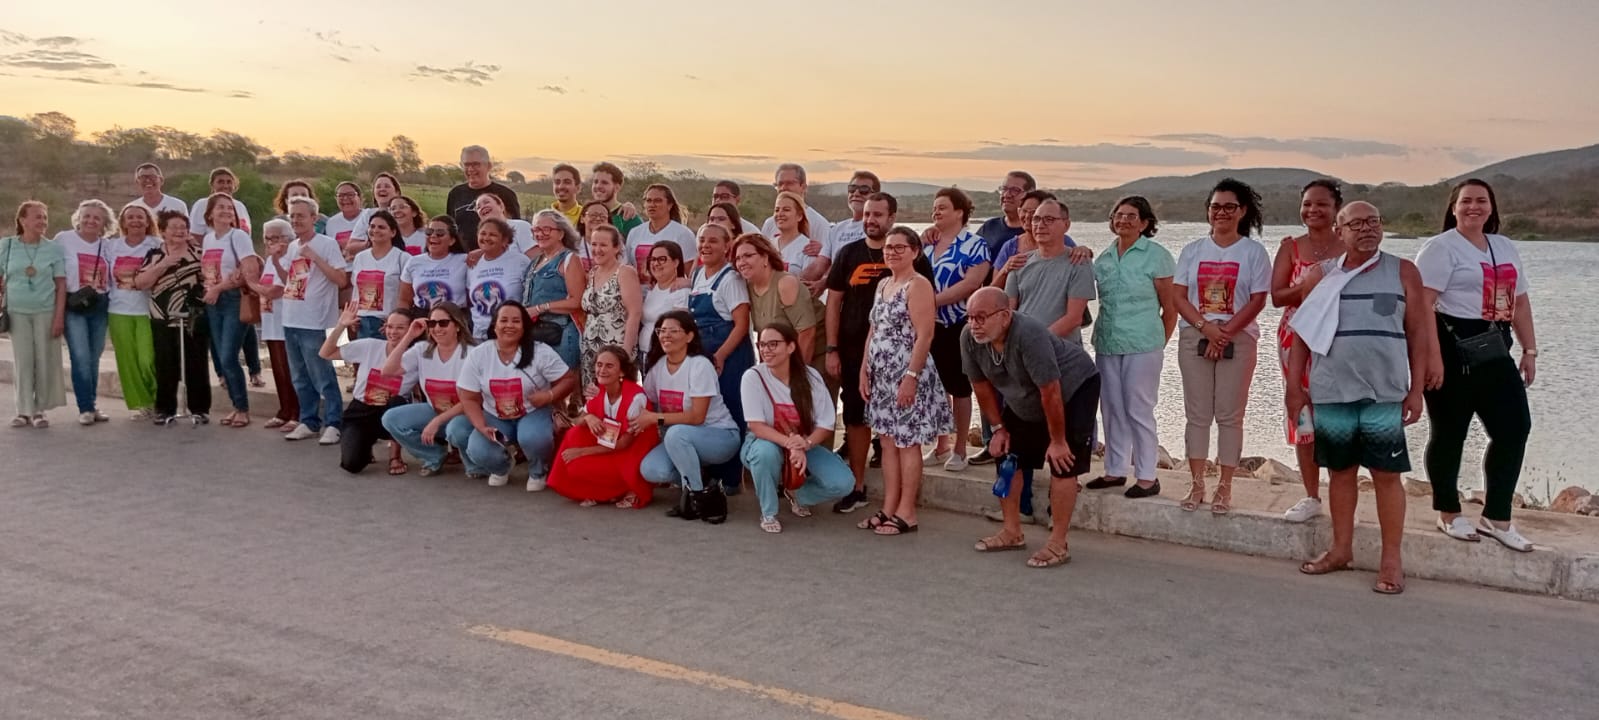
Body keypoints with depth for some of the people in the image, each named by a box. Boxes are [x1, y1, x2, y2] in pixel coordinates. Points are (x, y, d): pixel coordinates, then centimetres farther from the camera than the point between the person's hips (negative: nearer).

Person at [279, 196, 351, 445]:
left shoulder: (327, 243, -8)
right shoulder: (292, 247, 14)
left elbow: (342, 280, -16)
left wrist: (315, 257, -19)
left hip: (315, 323, -8)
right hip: (291, 322, 8)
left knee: (323, 378, -5)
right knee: (300, 379, 14)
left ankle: (333, 425, 0)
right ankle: (309, 422, 23)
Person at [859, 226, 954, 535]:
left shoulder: (919, 285, -11)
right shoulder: (882, 285, 15)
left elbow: (924, 336, -18)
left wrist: (911, 376, -23)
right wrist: (864, 369, 11)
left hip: (907, 374, -8)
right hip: (882, 375, 8)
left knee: (907, 443, -2)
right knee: (888, 441, 11)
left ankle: (906, 513, 4)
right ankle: (888, 509, 17)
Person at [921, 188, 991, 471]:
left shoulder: (974, 245, -7)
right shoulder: (928, 245, 13)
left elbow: (972, 283, -20)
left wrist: (935, 300, -21)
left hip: (959, 326, -6)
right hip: (930, 326, 6)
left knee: (959, 387, 2)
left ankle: (960, 451, 12)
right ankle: (941, 447, 22)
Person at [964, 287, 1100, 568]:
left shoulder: (1029, 335, -39)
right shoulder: (969, 338, -20)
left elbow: (1051, 392, -33)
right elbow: (981, 384, -4)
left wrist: (1058, 441, -26)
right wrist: (998, 428, -1)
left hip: (1073, 389, -7)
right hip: (1023, 402, 7)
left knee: (1062, 464, -14)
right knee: (1005, 456, 6)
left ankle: (1058, 544, -7)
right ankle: (1012, 533, 18)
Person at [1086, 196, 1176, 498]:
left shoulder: (1156, 256, -3)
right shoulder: (1105, 258, 11)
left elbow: (1170, 309, -2)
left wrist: (1158, 344, -1)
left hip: (1141, 345, -6)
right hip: (1107, 344, 6)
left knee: (1138, 410, -3)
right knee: (1111, 408, 10)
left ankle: (1147, 476, 6)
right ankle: (1116, 470, 21)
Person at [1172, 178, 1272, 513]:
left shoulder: (1253, 251, 2)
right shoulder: (1192, 250, 9)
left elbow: (1258, 300, -5)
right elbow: (1178, 297, 2)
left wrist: (1226, 332, -13)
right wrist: (1206, 327, -12)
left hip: (1237, 340, -2)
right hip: (1195, 338, 2)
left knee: (1229, 415, -1)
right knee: (1197, 414, 3)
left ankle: (1224, 488, 5)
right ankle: (1197, 485, 9)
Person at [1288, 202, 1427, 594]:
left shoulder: (1403, 272, 4)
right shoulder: (1322, 275, 6)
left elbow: (1418, 334, 3)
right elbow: (1302, 333, 8)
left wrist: (1416, 390, -2)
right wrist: (1294, 386, 4)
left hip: (1384, 395, -2)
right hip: (1331, 395, 2)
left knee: (1386, 474, 0)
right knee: (1340, 471, 11)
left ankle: (1391, 560, 8)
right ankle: (1341, 549, 25)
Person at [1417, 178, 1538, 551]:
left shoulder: (1506, 248, 17)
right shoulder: (1441, 247, -7)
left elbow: (1520, 302, 21)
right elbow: (1422, 304, -17)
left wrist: (1529, 351, 15)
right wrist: (1433, 356, -23)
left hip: (1494, 352, 7)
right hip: (1453, 350, -7)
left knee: (1514, 427, 3)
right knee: (1450, 433, 2)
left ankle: (1496, 517, 13)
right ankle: (1448, 514, 16)